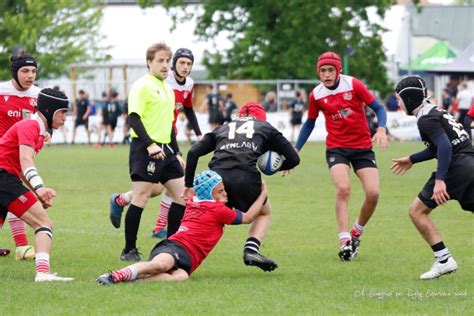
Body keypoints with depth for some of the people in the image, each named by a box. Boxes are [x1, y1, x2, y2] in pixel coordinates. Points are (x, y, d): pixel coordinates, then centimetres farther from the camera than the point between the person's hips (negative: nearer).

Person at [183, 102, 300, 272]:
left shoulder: (222, 129, 31)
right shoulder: (266, 127, 26)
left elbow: (193, 152, 19)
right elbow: (293, 159, 23)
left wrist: (189, 185, 21)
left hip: (216, 177, 2)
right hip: (246, 177, -2)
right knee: (264, 213, 24)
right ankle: (251, 250, 3)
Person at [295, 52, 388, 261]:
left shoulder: (353, 85, -8)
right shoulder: (316, 95, 0)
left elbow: (378, 108, -4)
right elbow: (309, 124, 14)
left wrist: (381, 129, -22)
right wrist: (295, 150, 9)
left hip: (362, 147, 0)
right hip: (336, 148, 0)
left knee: (373, 193, -13)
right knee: (343, 189, -24)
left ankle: (356, 233, 13)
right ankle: (344, 242, -23)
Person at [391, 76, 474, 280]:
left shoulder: (426, 119, -7)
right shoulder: (437, 113, 21)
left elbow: (445, 146, -21)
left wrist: (440, 180, -27)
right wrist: (412, 160, 42)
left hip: (456, 168, -9)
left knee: (417, 211, 1)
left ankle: (444, 260, -6)